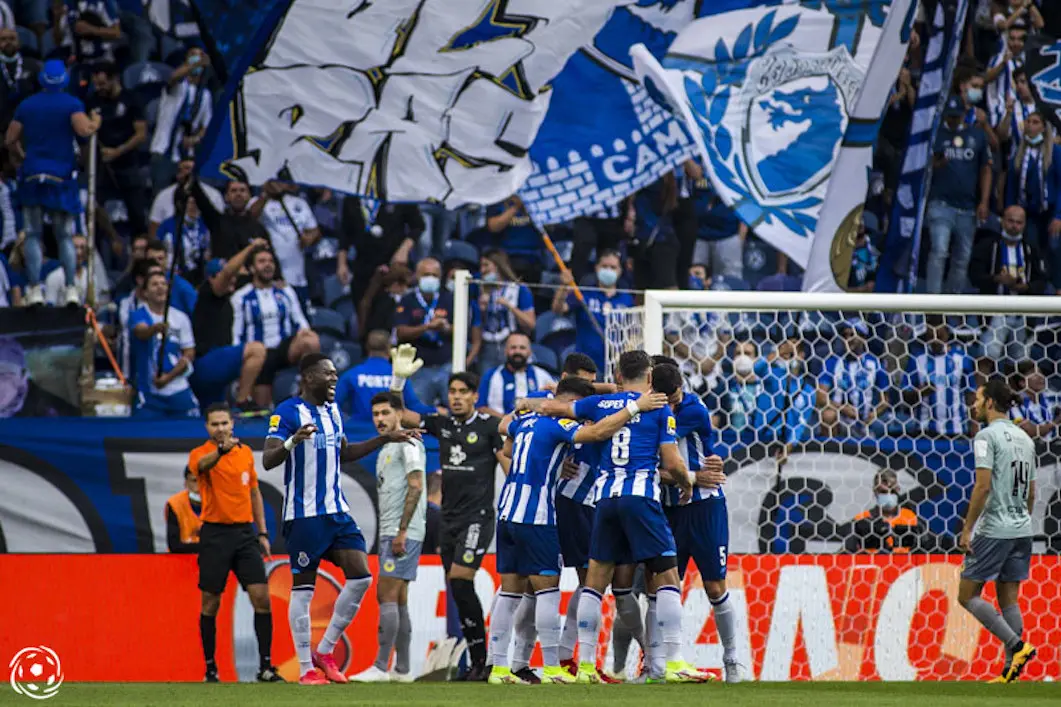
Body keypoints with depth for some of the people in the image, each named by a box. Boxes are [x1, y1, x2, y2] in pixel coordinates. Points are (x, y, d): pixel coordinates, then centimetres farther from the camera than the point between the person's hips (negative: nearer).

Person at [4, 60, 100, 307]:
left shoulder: (26, 105, 8)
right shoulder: (71, 104, -2)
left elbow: (10, 140, 10)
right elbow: (83, 130, -18)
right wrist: (95, 122, 3)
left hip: (32, 175, 1)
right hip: (61, 176, -1)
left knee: (33, 235, 5)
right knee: (65, 236, 7)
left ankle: (35, 290, -4)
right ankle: (71, 289, -2)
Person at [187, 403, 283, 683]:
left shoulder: (246, 452, 10)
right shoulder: (200, 453, -5)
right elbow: (203, 464, -31)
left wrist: (263, 532, 13)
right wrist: (221, 450, -52)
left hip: (244, 533, 4)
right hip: (215, 535, -4)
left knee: (262, 598, -5)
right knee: (211, 604, 1)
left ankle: (266, 667, -1)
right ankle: (210, 668, 10)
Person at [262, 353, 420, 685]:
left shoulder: (333, 410, 13)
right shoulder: (287, 412, -11)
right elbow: (268, 460, -17)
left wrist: (386, 438, 24)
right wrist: (293, 441, -36)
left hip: (337, 511, 7)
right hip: (304, 515, -7)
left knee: (361, 576, -1)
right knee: (303, 587, -2)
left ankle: (324, 651, 11)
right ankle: (306, 669, 3)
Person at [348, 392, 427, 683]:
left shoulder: (408, 444, -8)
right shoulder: (385, 450, 22)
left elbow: (415, 487, -17)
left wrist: (401, 532, -21)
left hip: (403, 535, -10)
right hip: (390, 534, 10)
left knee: (387, 596, -13)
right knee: (398, 600, 9)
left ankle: (380, 667, -15)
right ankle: (402, 669, 10)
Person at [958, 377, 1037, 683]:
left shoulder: (987, 436, -11)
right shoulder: (1024, 438, 14)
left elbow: (983, 486, -18)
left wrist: (967, 528, -14)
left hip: (993, 529, -8)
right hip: (1021, 530, 8)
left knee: (968, 595, -1)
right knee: (1009, 599, 8)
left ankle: (1017, 645, -14)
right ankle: (1011, 670, 4)